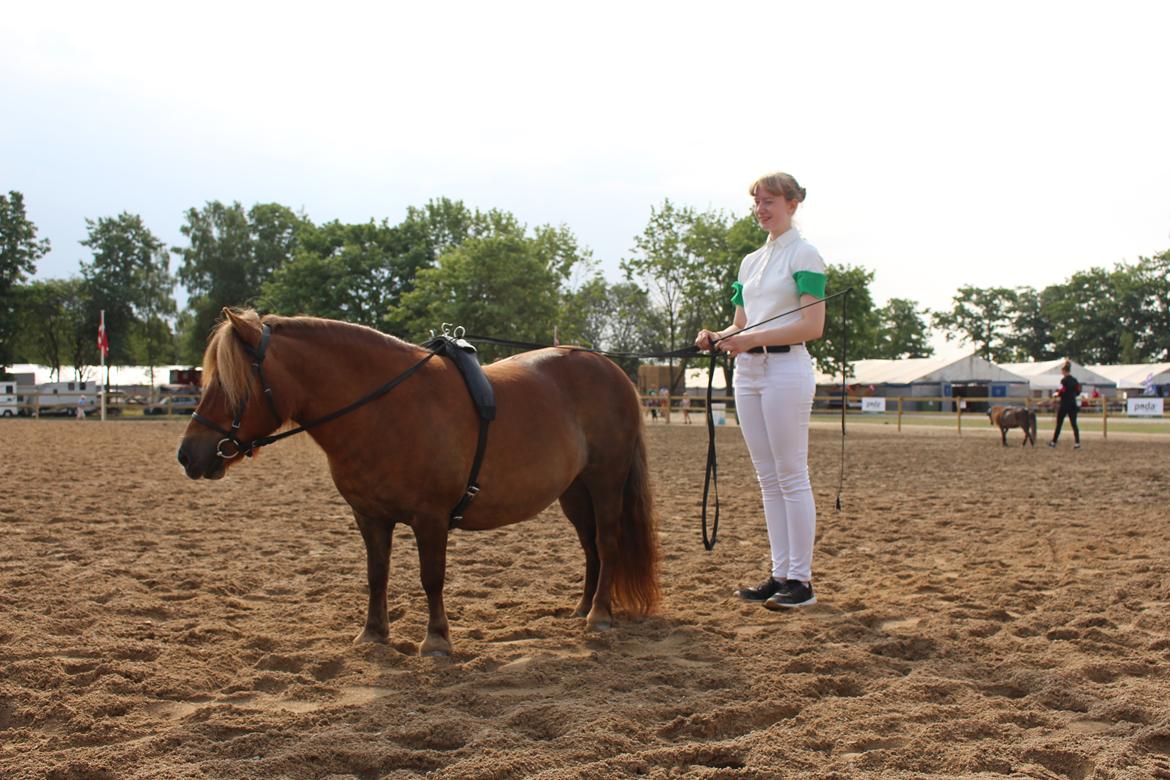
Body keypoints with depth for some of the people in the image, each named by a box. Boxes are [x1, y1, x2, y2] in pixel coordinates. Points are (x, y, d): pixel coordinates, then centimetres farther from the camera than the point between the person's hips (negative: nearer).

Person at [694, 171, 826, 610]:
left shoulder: (804, 255, -5)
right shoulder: (751, 262, 18)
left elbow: (813, 327, -14)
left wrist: (753, 339, -21)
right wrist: (716, 338, -2)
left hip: (786, 366, -8)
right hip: (747, 371, 8)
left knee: (791, 476, -6)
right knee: (768, 478, 9)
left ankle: (801, 580, 0)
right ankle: (780, 573, 15)